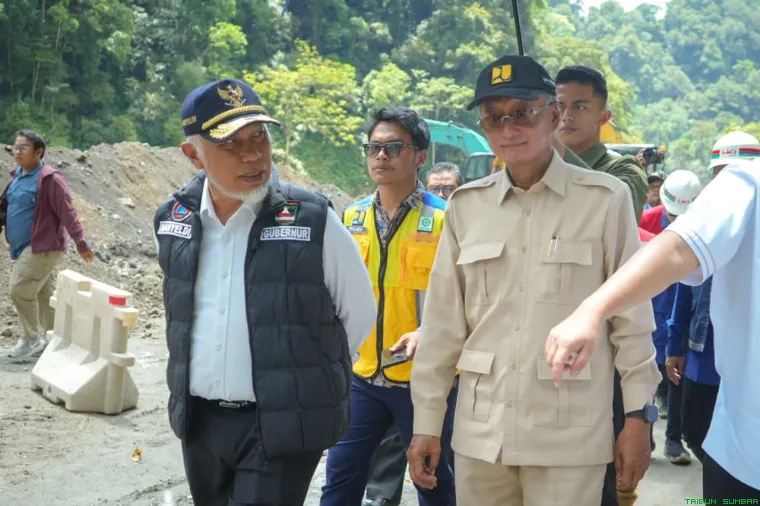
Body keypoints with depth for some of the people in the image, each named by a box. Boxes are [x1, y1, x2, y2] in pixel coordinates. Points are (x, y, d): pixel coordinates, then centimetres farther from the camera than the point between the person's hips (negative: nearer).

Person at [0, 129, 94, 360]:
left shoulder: (49, 179, -16)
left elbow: (68, 213, -18)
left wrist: (81, 244, -20)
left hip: (43, 247, -8)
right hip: (23, 247, 8)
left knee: (20, 290, -11)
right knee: (45, 294, 14)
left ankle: (32, 340, 4)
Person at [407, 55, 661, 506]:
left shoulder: (605, 199, -6)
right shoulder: (466, 206, 3)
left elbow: (632, 316, -2)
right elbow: (443, 322, 5)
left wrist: (639, 415, -2)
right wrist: (427, 420, 6)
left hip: (570, 435, -3)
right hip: (480, 432, 3)